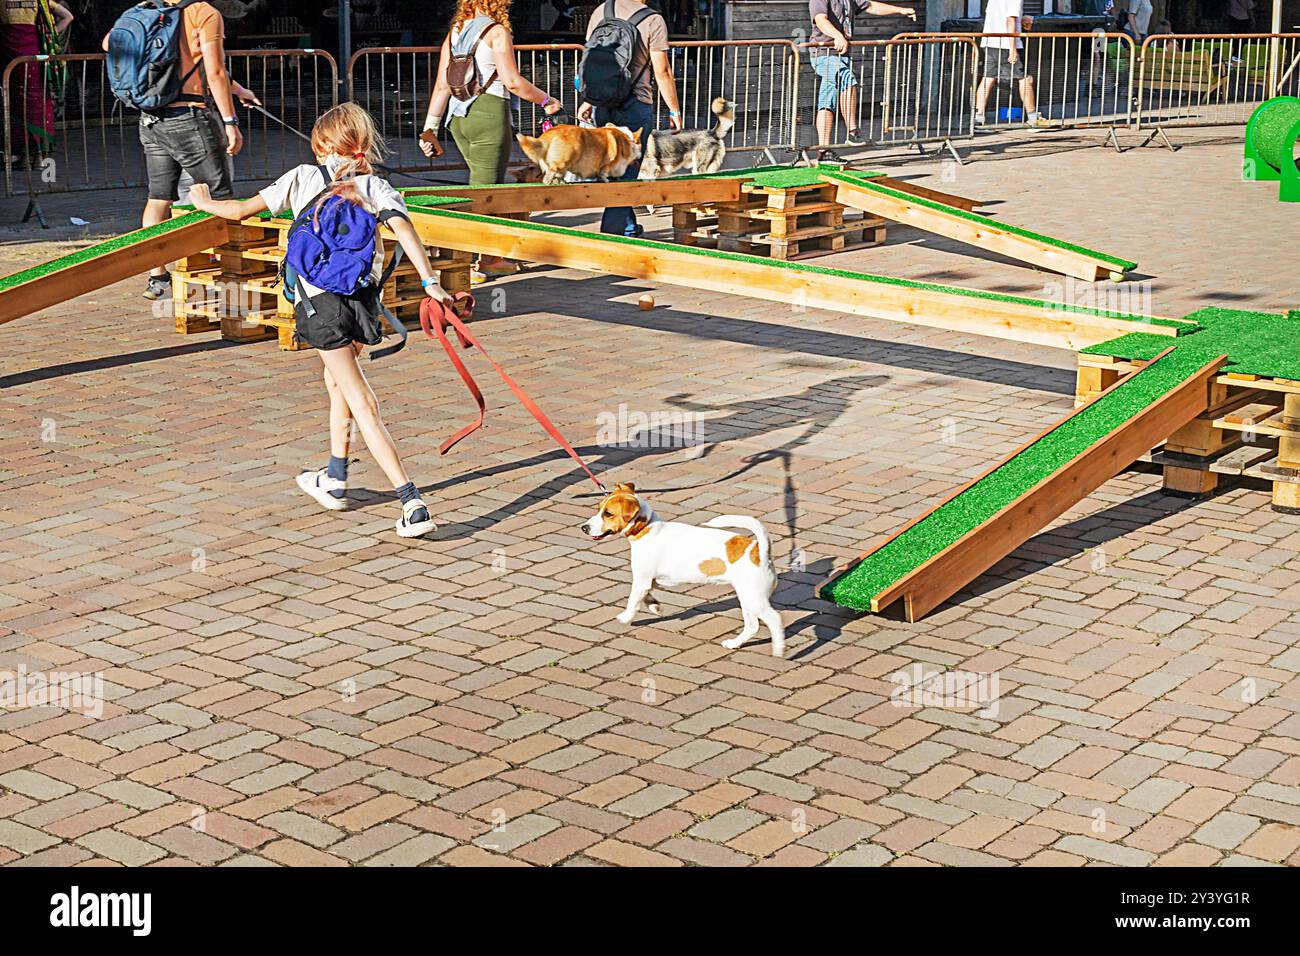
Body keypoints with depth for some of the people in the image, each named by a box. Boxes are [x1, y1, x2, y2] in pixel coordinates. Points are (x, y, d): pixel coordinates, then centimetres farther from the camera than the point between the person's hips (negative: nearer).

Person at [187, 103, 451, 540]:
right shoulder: (376, 186, 8)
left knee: (362, 406, -6)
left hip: (323, 302, -4)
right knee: (337, 377, 30)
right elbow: (404, 230, -10)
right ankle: (334, 481, 41)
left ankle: (412, 504, -16)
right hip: (365, 296, 4)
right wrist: (429, 281, -18)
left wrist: (204, 202, 28)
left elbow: (242, 210, 9)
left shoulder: (304, 178, 6)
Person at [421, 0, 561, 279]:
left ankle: (490, 257, 24)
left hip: (459, 117, 7)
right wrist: (546, 100, 0)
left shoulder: (454, 33, 12)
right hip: (489, 113, -7)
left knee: (491, 186, 18)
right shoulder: (497, 32, -7)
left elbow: (442, 85, 10)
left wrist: (430, 127, 13)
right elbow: (512, 81, -14)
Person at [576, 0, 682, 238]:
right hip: (636, 105, -5)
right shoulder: (653, 21, -11)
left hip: (603, 104, 5)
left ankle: (628, 225, 28)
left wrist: (588, 100, 20)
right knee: (628, 169, 1)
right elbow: (662, 72, -9)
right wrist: (675, 111, 2)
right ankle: (612, 231, -4)